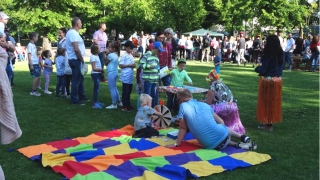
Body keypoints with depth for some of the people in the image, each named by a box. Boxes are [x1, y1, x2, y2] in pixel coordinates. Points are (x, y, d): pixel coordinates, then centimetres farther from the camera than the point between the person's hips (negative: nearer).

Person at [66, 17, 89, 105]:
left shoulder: (72, 32, 14)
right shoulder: (73, 33, -18)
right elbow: (76, 49, -24)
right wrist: (82, 60, -15)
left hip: (76, 60, 10)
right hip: (76, 60, -10)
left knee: (80, 79, 19)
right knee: (76, 80, -3)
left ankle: (81, 97, 29)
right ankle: (74, 100, 5)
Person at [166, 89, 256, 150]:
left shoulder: (183, 106, 1)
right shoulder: (204, 104, 13)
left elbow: (183, 128, 2)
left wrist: (176, 144, 10)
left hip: (211, 146, -3)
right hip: (223, 136, 4)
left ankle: (236, 144, 8)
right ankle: (243, 137, 20)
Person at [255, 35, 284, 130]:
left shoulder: (269, 55, -17)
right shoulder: (280, 54, 4)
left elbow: (263, 69, -17)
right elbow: (280, 67, 11)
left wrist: (257, 68, 2)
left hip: (268, 80, -7)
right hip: (277, 79, 7)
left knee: (266, 101, 4)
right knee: (274, 102, 14)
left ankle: (267, 123, 10)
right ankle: (271, 121, 24)